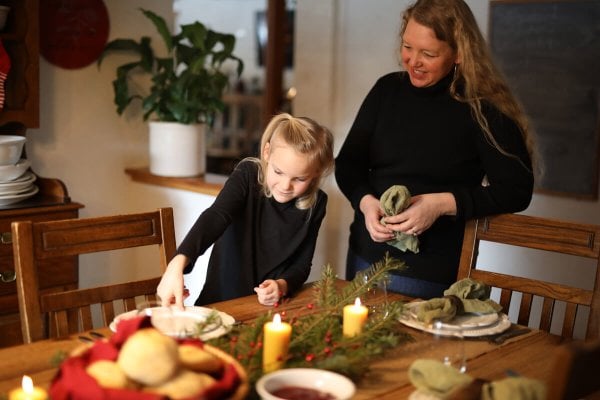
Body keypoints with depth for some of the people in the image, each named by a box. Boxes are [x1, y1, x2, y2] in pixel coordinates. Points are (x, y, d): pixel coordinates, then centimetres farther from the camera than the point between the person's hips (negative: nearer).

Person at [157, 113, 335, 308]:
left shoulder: (315, 204, -4)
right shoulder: (247, 175, -11)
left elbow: (302, 265, 2)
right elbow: (215, 217, -27)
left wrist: (282, 285, -21)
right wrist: (178, 263, -43)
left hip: (272, 308, 2)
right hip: (222, 302, -2)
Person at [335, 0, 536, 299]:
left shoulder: (482, 108, -13)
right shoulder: (387, 89, 1)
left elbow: (516, 190, -12)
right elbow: (348, 162, 6)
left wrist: (443, 204, -23)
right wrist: (365, 202, -15)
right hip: (364, 256, 5)